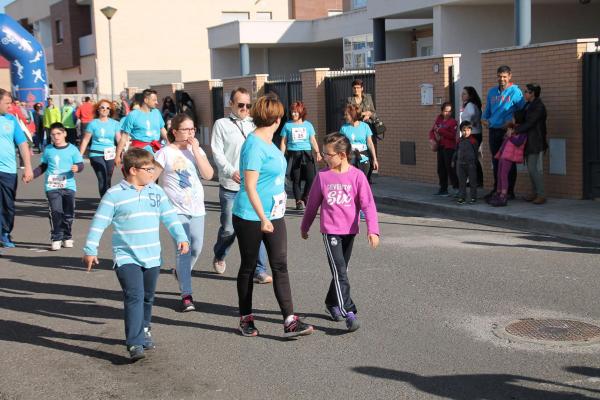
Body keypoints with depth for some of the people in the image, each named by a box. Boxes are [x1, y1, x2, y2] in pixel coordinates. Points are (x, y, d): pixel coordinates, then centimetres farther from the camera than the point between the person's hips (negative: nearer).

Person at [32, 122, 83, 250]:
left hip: (68, 186, 0)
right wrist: (32, 174, 4)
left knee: (69, 213, 5)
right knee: (56, 212, -10)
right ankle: (56, 238, -3)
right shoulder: (48, 149, 8)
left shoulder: (72, 149, 1)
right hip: (52, 186, 0)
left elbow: (80, 164, 0)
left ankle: (67, 237, 22)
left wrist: (77, 168, -23)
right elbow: (43, 167, 17)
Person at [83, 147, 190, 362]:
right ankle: (135, 343, -18)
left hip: (152, 257, 5)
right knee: (134, 297, -17)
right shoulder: (114, 194, -8)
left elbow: (169, 216, 8)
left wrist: (181, 237, -4)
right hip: (126, 257, -5)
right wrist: (90, 250, -8)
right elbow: (99, 223, -7)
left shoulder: (156, 191, 6)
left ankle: (143, 330, 38)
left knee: (147, 298, 18)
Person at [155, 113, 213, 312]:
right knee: (183, 249, -10)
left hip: (196, 208, 5)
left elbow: (208, 175, -6)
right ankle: (186, 296, -5)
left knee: (196, 248, 8)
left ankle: (181, 273, 40)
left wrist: (196, 150, -9)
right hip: (176, 209, -4)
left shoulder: (197, 150, 7)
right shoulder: (165, 153, -5)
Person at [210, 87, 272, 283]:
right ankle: (219, 257, 34)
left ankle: (260, 270, 5)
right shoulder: (222, 124, 3)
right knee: (228, 228, 5)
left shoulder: (254, 124, 13)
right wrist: (231, 171, -20)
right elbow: (217, 153, -5)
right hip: (230, 187, -2)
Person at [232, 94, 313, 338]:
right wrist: (263, 219, -21)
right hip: (251, 217, -8)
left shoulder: (268, 142, 10)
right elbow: (250, 186, -20)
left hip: (274, 215, 8)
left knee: (280, 266, 1)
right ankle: (245, 319, 22)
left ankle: (290, 322, -1)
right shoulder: (254, 146, -17)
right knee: (248, 267, 7)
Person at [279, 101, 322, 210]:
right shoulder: (288, 125, 6)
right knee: (296, 179, 0)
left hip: (306, 154, 1)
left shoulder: (308, 125, 9)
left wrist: (317, 152, -2)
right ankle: (298, 201, 9)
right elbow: (283, 142, 7)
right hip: (293, 154, -1)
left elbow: (313, 140, 10)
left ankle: (304, 199, 9)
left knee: (311, 177, -11)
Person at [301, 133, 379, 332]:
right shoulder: (323, 175, -1)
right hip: (330, 230, -1)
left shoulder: (357, 176, -6)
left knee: (340, 270, 16)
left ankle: (332, 302, 36)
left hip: (349, 231, 2)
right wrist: (305, 226, 19)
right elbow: (313, 203, 10)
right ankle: (348, 312, -14)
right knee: (340, 272, -12)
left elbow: (368, 204, -9)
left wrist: (372, 229, -19)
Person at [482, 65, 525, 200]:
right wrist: (484, 118, 4)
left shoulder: (515, 91, -3)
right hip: (494, 131, 5)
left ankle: (510, 191, 5)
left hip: (508, 131, -5)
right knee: (496, 161, 11)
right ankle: (496, 188, 22)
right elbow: (487, 110, 24)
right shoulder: (492, 92, 14)